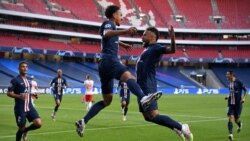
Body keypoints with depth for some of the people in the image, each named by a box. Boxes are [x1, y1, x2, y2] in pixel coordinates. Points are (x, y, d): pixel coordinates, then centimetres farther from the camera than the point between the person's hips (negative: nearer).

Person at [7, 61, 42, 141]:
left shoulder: (29, 80, 12)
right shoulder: (15, 80, -9)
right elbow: (9, 93, -12)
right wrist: (19, 96, -28)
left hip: (29, 107, 6)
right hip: (20, 109, -6)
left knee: (39, 124, -8)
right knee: (21, 128, 2)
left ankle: (26, 130, 21)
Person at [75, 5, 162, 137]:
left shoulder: (110, 26, 31)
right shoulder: (108, 23, 2)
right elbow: (106, 34, -25)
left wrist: (122, 44, 61)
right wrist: (125, 31, -39)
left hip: (105, 64, 10)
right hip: (109, 60, -10)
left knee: (107, 100, 14)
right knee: (128, 76, -36)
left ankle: (83, 122, 11)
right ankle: (143, 98, -65)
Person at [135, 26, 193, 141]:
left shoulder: (156, 48, -10)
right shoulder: (148, 49, 17)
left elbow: (172, 50, -28)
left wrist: (172, 38, -44)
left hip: (147, 88, -10)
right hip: (143, 87, 10)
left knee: (153, 116, -14)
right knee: (148, 116, 12)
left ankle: (182, 128, -2)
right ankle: (177, 128, 18)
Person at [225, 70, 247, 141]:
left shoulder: (238, 82, -12)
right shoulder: (229, 83, 6)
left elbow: (245, 90, -5)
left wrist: (243, 98, -16)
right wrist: (228, 96, 6)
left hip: (238, 104, -4)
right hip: (231, 104, 4)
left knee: (236, 119, 7)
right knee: (230, 118, -11)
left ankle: (240, 125, 43)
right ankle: (230, 134, -12)